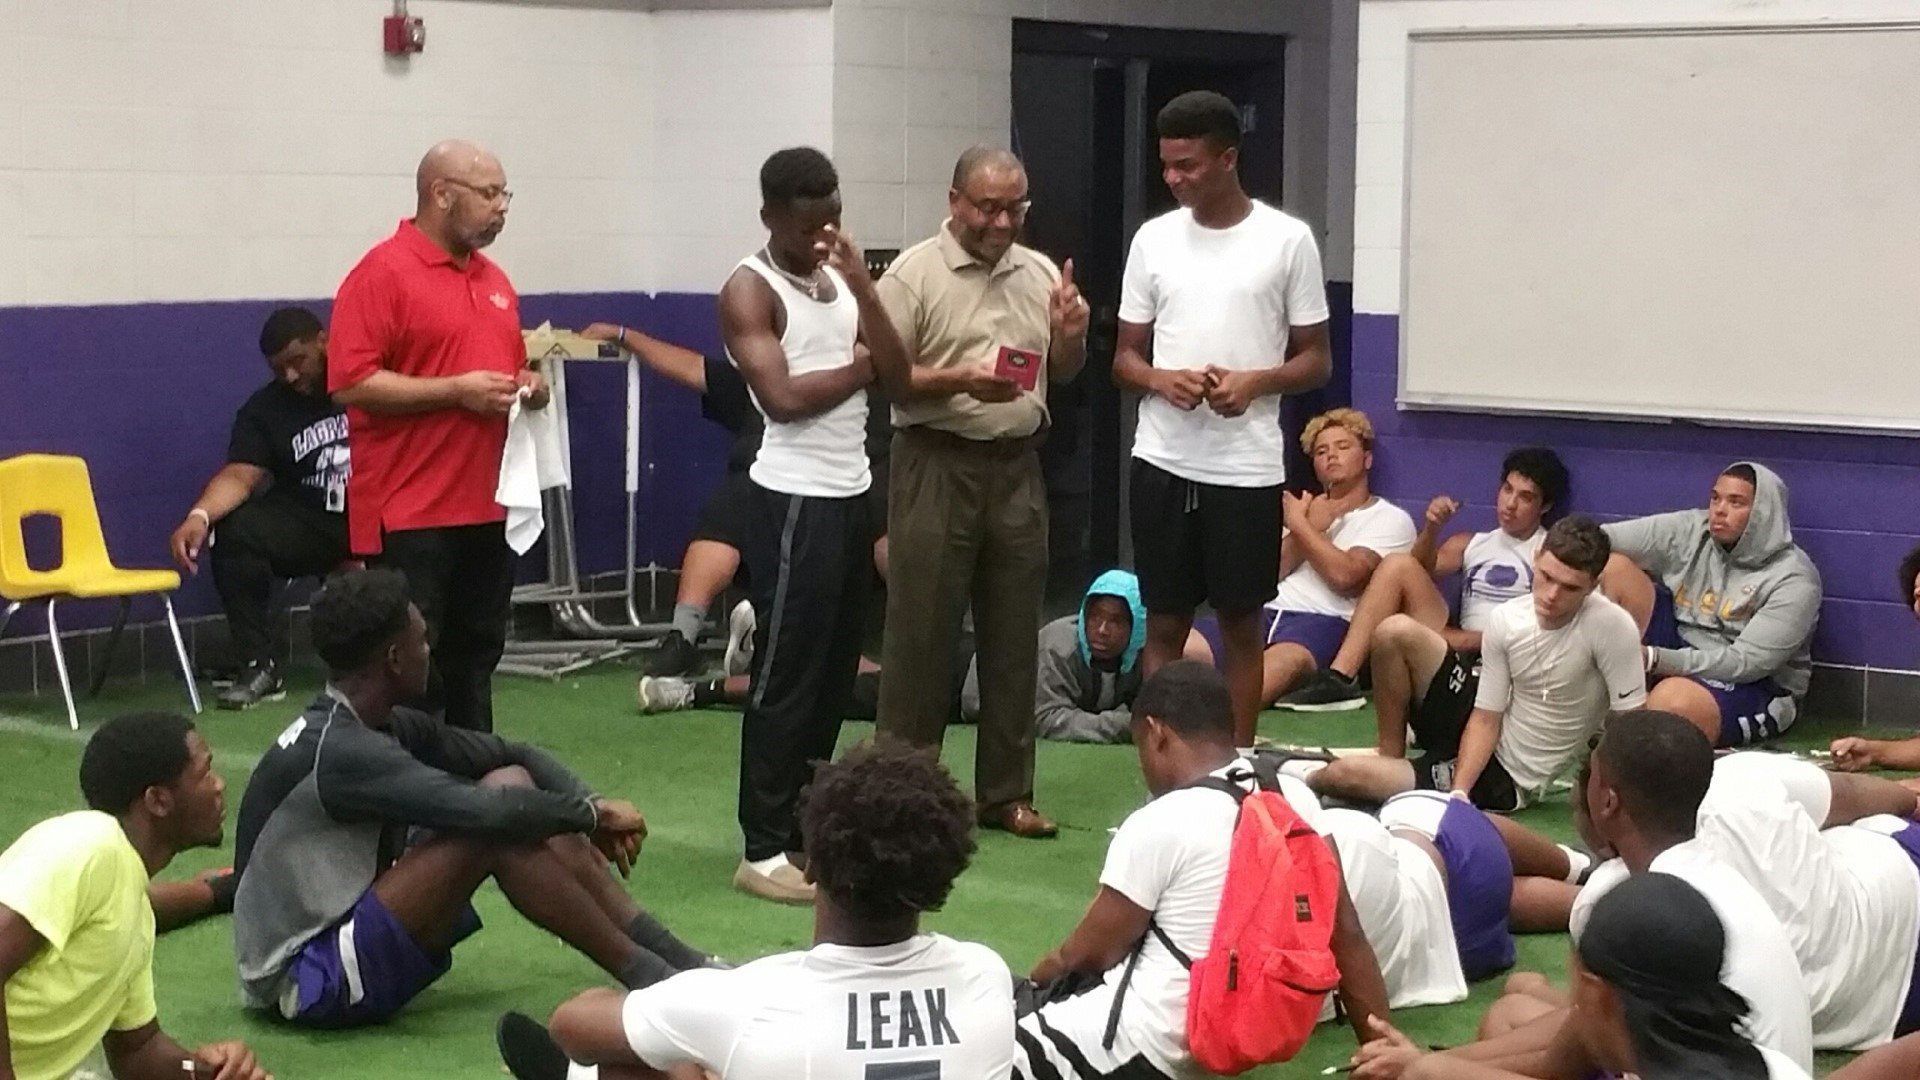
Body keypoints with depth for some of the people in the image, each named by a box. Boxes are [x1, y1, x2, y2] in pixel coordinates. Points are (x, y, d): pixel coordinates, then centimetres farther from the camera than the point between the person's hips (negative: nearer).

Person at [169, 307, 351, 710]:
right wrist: (200, 515, -27)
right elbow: (240, 475, -5)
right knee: (236, 532, -26)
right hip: (310, 525, 3)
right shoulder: (265, 408, 8)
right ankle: (259, 666, -14)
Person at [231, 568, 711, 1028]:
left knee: (515, 784, -1)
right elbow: (488, 813, -30)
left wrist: (590, 808, -5)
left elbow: (515, 755, 11)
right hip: (306, 981, -10)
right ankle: (643, 974, -12)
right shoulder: (339, 752, -24)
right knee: (501, 815, -23)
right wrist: (593, 814, -15)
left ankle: (679, 960, -2)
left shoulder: (386, 728, 5)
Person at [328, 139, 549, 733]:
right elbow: (350, 383, -16)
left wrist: (531, 386, 5)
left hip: (489, 507, 8)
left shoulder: (495, 280, 16)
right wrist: (456, 390, -18)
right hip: (409, 512, -8)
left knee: (476, 659, 13)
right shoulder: (382, 273, -9)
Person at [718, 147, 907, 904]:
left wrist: (861, 281, -9)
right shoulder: (749, 289, -9)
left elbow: (896, 367, 2)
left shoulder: (838, 276, 13)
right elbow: (782, 396, -19)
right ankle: (763, 850, -1)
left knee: (835, 669, 12)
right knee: (786, 673, -5)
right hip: (794, 499, -8)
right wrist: (860, 366, -6)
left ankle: (806, 823, 22)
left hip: (850, 493, 8)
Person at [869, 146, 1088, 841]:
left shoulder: (1040, 274, 11)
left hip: (1016, 467, 5)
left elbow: (1062, 374, 19)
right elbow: (887, 378, -10)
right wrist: (961, 381, -22)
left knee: (1013, 634, 9)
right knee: (923, 633, -1)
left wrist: (1072, 334, -2)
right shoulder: (915, 274, -5)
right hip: (938, 464, -5)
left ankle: (1006, 793, 18)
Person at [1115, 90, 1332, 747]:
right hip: (1163, 462, 2)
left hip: (1247, 467, -2)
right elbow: (1125, 358, 10)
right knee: (1164, 623, 7)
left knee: (1241, 623, 6)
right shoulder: (1154, 238, 6)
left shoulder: (1287, 240, -2)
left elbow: (1316, 360, 3)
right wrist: (1162, 381, -12)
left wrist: (1255, 382, -16)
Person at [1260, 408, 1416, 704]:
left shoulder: (1392, 520, 14)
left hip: (1326, 621, -6)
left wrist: (1300, 525, 6)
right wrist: (1311, 528, 4)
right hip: (1269, 610, 6)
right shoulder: (1305, 508, 32)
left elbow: (1345, 577, -5)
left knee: (1284, 661, -43)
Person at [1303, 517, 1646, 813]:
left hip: (1503, 781, -5)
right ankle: (1391, 755, 3)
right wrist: (1459, 791, -20)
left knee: (1345, 775, -22)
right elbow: (1486, 718, -6)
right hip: (1475, 735, 5)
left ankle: (1305, 781, 16)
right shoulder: (1505, 619, -8)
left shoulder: (1613, 627, -23)